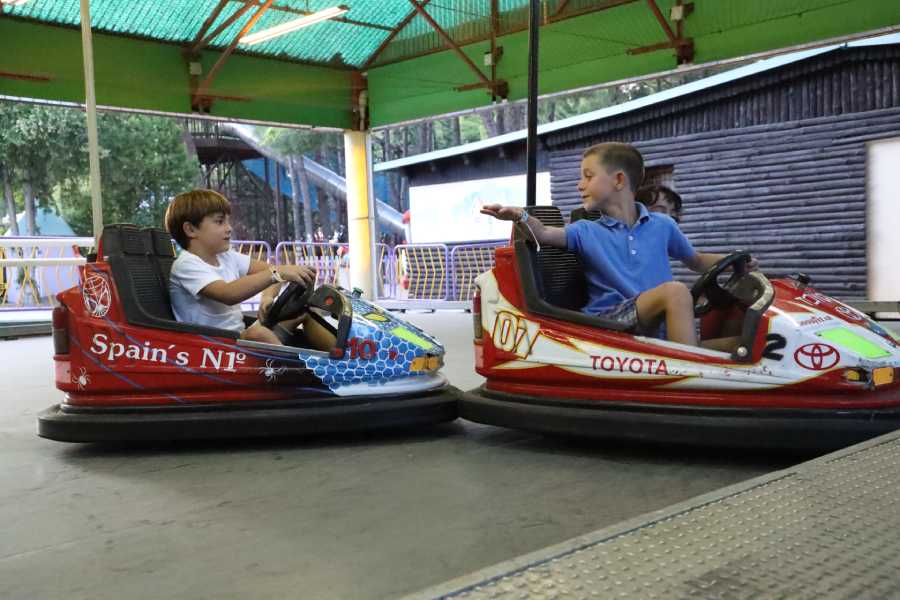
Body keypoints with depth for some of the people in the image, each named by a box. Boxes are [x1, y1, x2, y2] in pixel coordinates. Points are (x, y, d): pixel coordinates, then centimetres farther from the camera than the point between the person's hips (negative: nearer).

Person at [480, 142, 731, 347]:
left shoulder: (662, 226, 15)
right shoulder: (587, 232, 11)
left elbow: (697, 261, 28)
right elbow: (544, 233, -8)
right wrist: (521, 216, -28)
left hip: (657, 328, 3)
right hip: (607, 324, -3)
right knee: (676, 291, -29)